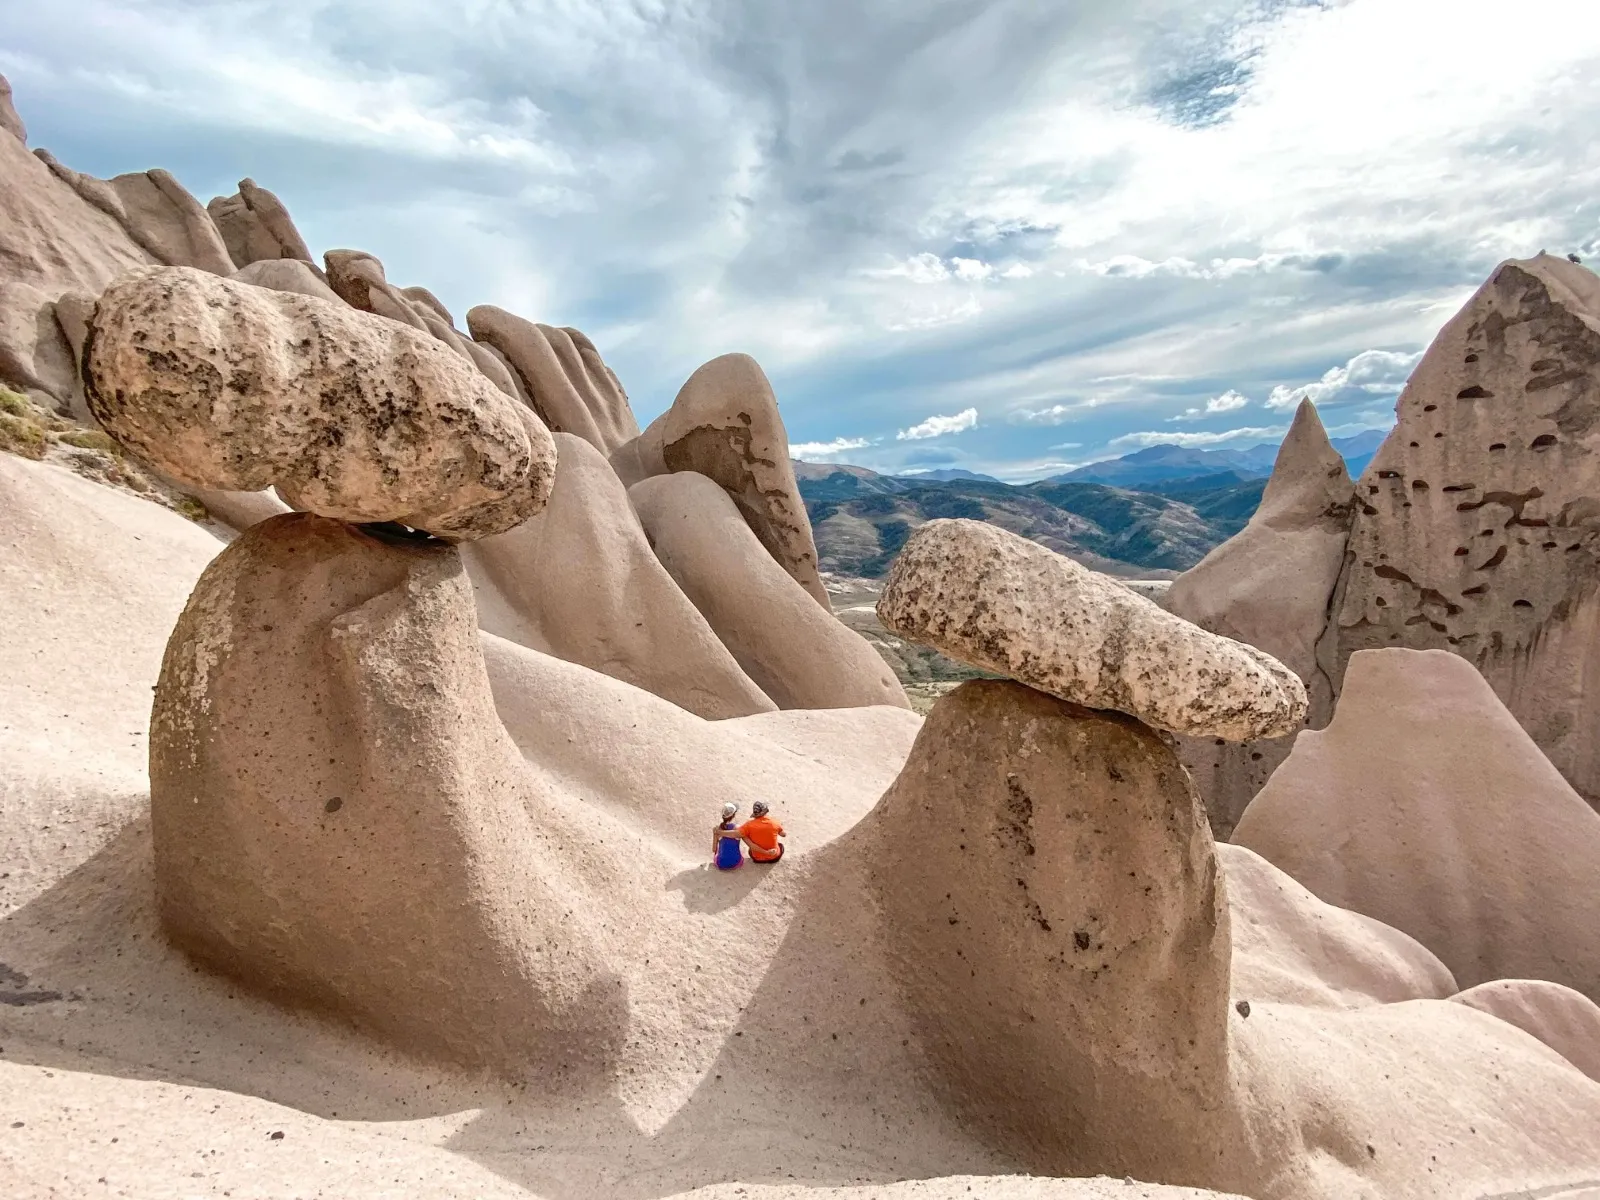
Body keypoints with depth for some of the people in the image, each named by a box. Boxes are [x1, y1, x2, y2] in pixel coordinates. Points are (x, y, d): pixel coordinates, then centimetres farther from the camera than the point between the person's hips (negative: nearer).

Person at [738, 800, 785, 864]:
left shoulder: (749, 825, -19)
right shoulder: (774, 823, -15)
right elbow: (783, 834, 4)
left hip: (758, 859, 0)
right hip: (774, 858, 0)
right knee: (780, 845, 32)